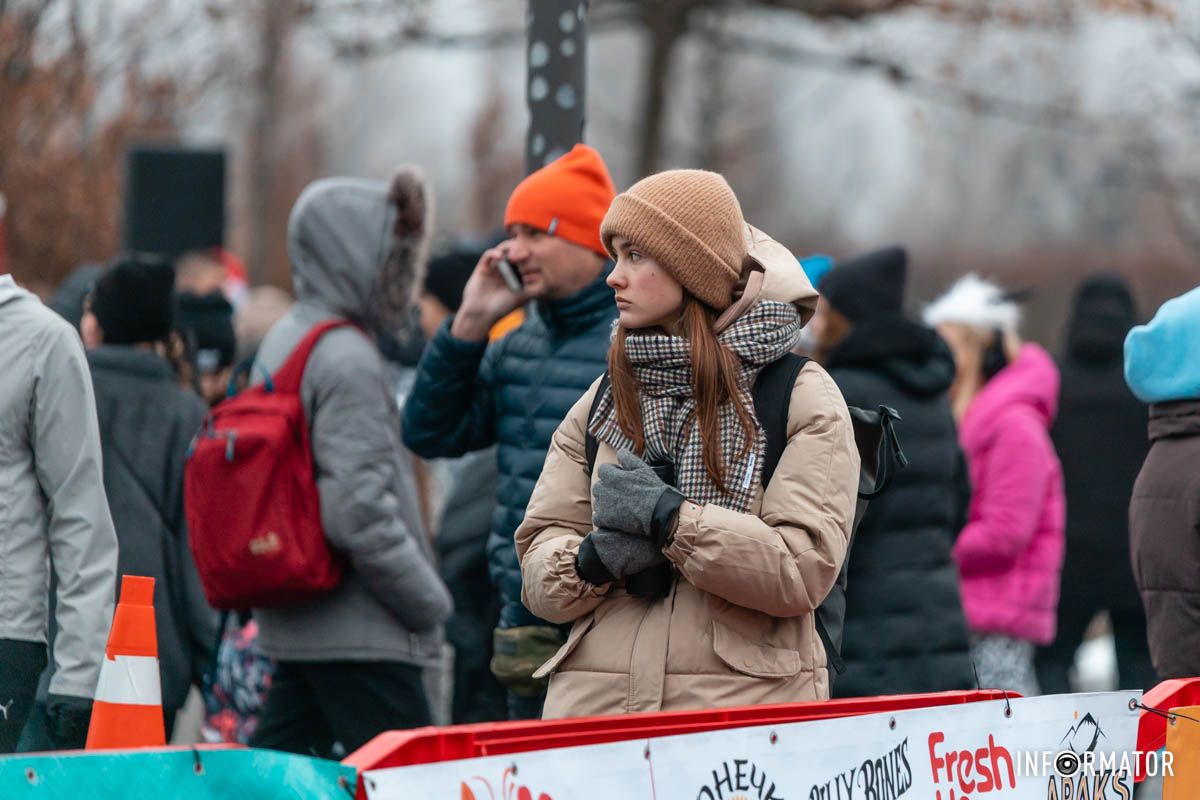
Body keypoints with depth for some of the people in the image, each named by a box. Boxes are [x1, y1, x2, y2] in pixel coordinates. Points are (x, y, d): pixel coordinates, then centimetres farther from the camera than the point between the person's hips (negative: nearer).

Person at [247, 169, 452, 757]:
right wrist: (429, 601, -10)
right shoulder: (347, 360, -15)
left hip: (292, 625, 10)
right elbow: (362, 510, -21)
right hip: (360, 635, -10)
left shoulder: (281, 342, 15)